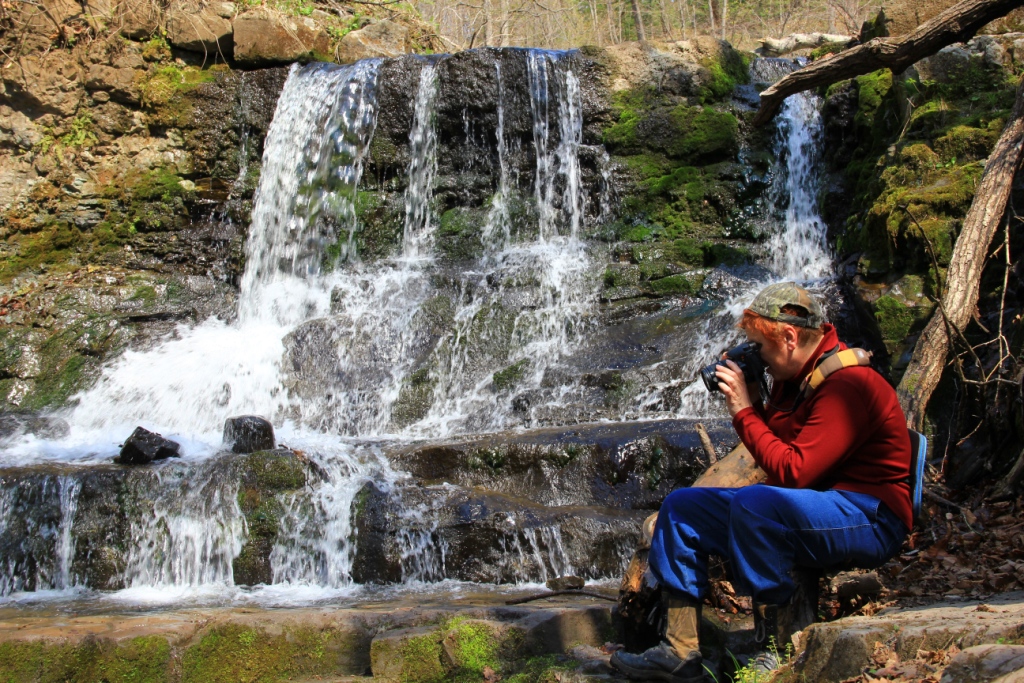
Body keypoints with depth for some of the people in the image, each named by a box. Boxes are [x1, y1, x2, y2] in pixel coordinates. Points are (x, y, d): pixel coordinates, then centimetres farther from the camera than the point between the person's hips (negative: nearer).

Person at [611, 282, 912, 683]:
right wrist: (750, 403, 1)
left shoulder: (846, 384, -20)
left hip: (869, 521, -10)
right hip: (808, 510, 10)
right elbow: (779, 452, 14)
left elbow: (792, 473, -24)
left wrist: (745, 412, -16)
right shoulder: (793, 379, 10)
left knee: (753, 503, -36)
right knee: (682, 506, 5)